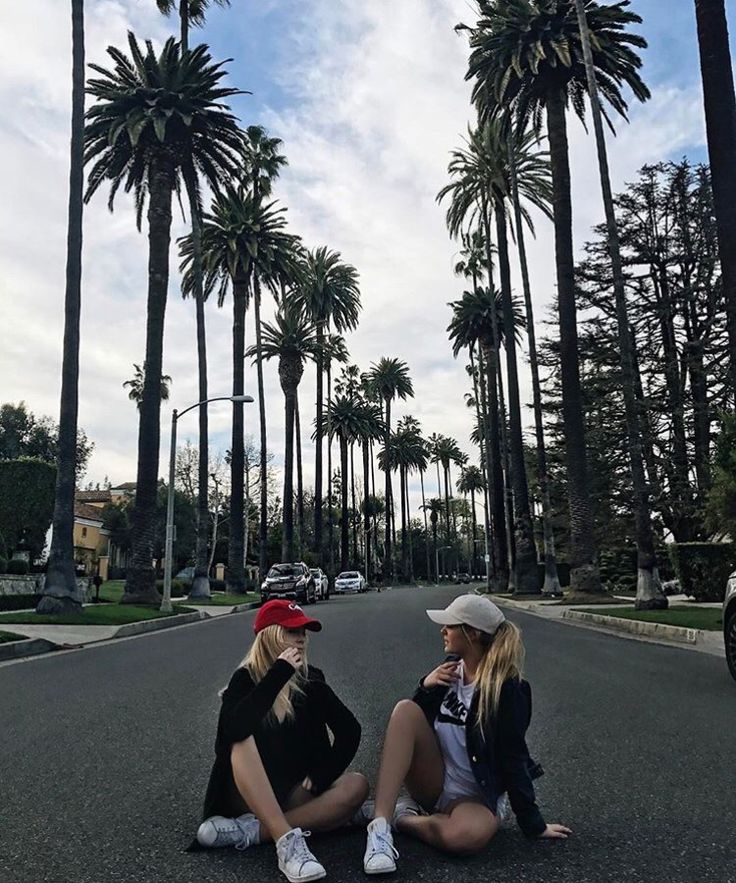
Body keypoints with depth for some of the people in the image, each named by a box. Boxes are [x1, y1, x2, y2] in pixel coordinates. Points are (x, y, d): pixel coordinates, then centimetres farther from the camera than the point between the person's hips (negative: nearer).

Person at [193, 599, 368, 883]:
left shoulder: (311, 679, 2)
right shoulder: (245, 679, -7)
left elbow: (349, 731, -2)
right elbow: (235, 729, -29)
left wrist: (321, 777, -13)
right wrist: (279, 673, -27)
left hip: (296, 795, 3)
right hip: (249, 795, -3)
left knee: (356, 786, -24)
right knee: (244, 740, -31)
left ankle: (250, 831, -28)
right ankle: (287, 840, -40)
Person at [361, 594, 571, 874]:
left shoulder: (507, 690, -16)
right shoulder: (452, 667, 1)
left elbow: (513, 759, -13)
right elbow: (410, 725, 10)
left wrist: (534, 824, -11)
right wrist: (426, 688, -9)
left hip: (474, 797, -4)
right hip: (435, 782, 5)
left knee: (469, 835, -40)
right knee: (406, 709, -22)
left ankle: (397, 816, -13)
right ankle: (380, 824, -29)